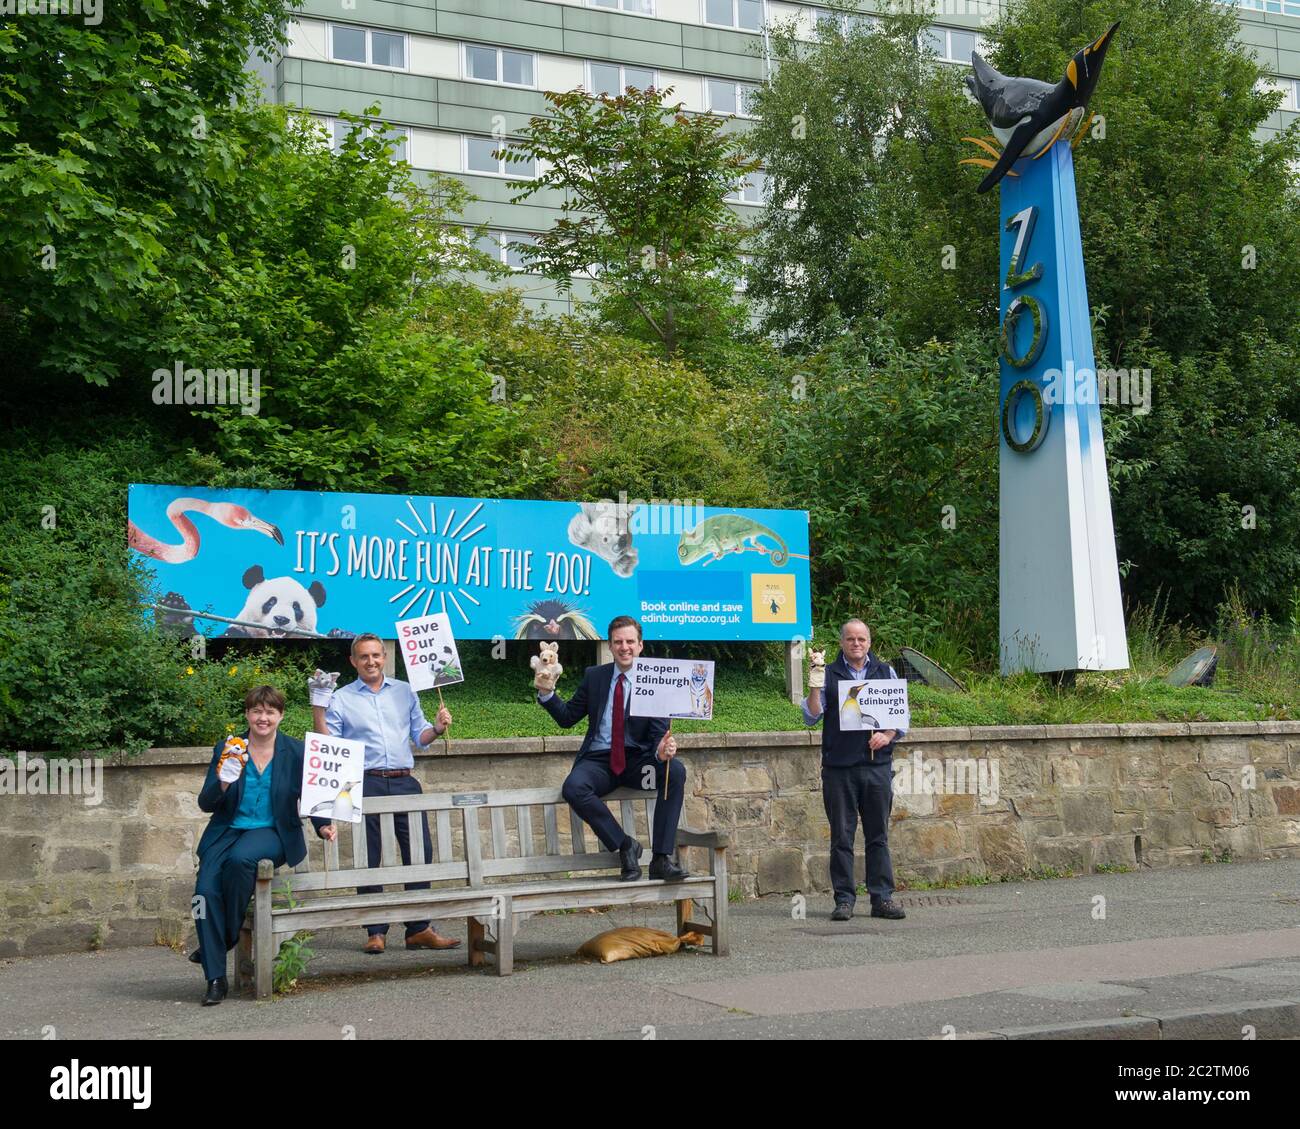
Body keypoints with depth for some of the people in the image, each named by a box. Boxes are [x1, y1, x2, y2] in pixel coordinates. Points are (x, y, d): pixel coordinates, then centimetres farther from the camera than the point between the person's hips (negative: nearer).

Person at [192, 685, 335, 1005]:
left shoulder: (295, 751, 5)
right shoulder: (227, 749, 6)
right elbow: (205, 803, 4)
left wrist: (323, 825, -12)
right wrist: (224, 783, -17)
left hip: (272, 834, -2)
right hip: (228, 832, 2)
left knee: (239, 857, -36)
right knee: (205, 889, -25)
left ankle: (227, 938, -13)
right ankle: (216, 978, -17)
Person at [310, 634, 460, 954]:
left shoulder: (405, 692, 15)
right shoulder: (341, 699, 8)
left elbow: (419, 736, 18)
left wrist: (438, 728, -2)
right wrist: (318, 706, -7)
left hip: (405, 783, 2)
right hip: (366, 784, -2)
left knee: (420, 852, -1)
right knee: (368, 858, 0)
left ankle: (419, 929, 6)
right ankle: (375, 931, 7)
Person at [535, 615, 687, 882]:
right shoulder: (594, 676, 8)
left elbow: (659, 733, -7)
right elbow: (567, 718, 13)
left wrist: (662, 750, -31)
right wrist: (547, 693, -5)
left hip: (636, 760, -1)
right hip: (598, 761, 1)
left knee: (675, 770, -30)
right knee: (574, 787, -33)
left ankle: (662, 858, -27)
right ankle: (625, 846, -16)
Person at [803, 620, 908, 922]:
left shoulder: (886, 672, 13)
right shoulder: (828, 675, 7)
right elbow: (811, 718, 0)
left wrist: (887, 735, -6)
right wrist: (814, 689, -17)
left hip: (877, 765, 1)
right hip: (838, 768, -1)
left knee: (878, 835, 4)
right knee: (841, 836, 1)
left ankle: (882, 897, 8)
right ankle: (844, 899, 5)